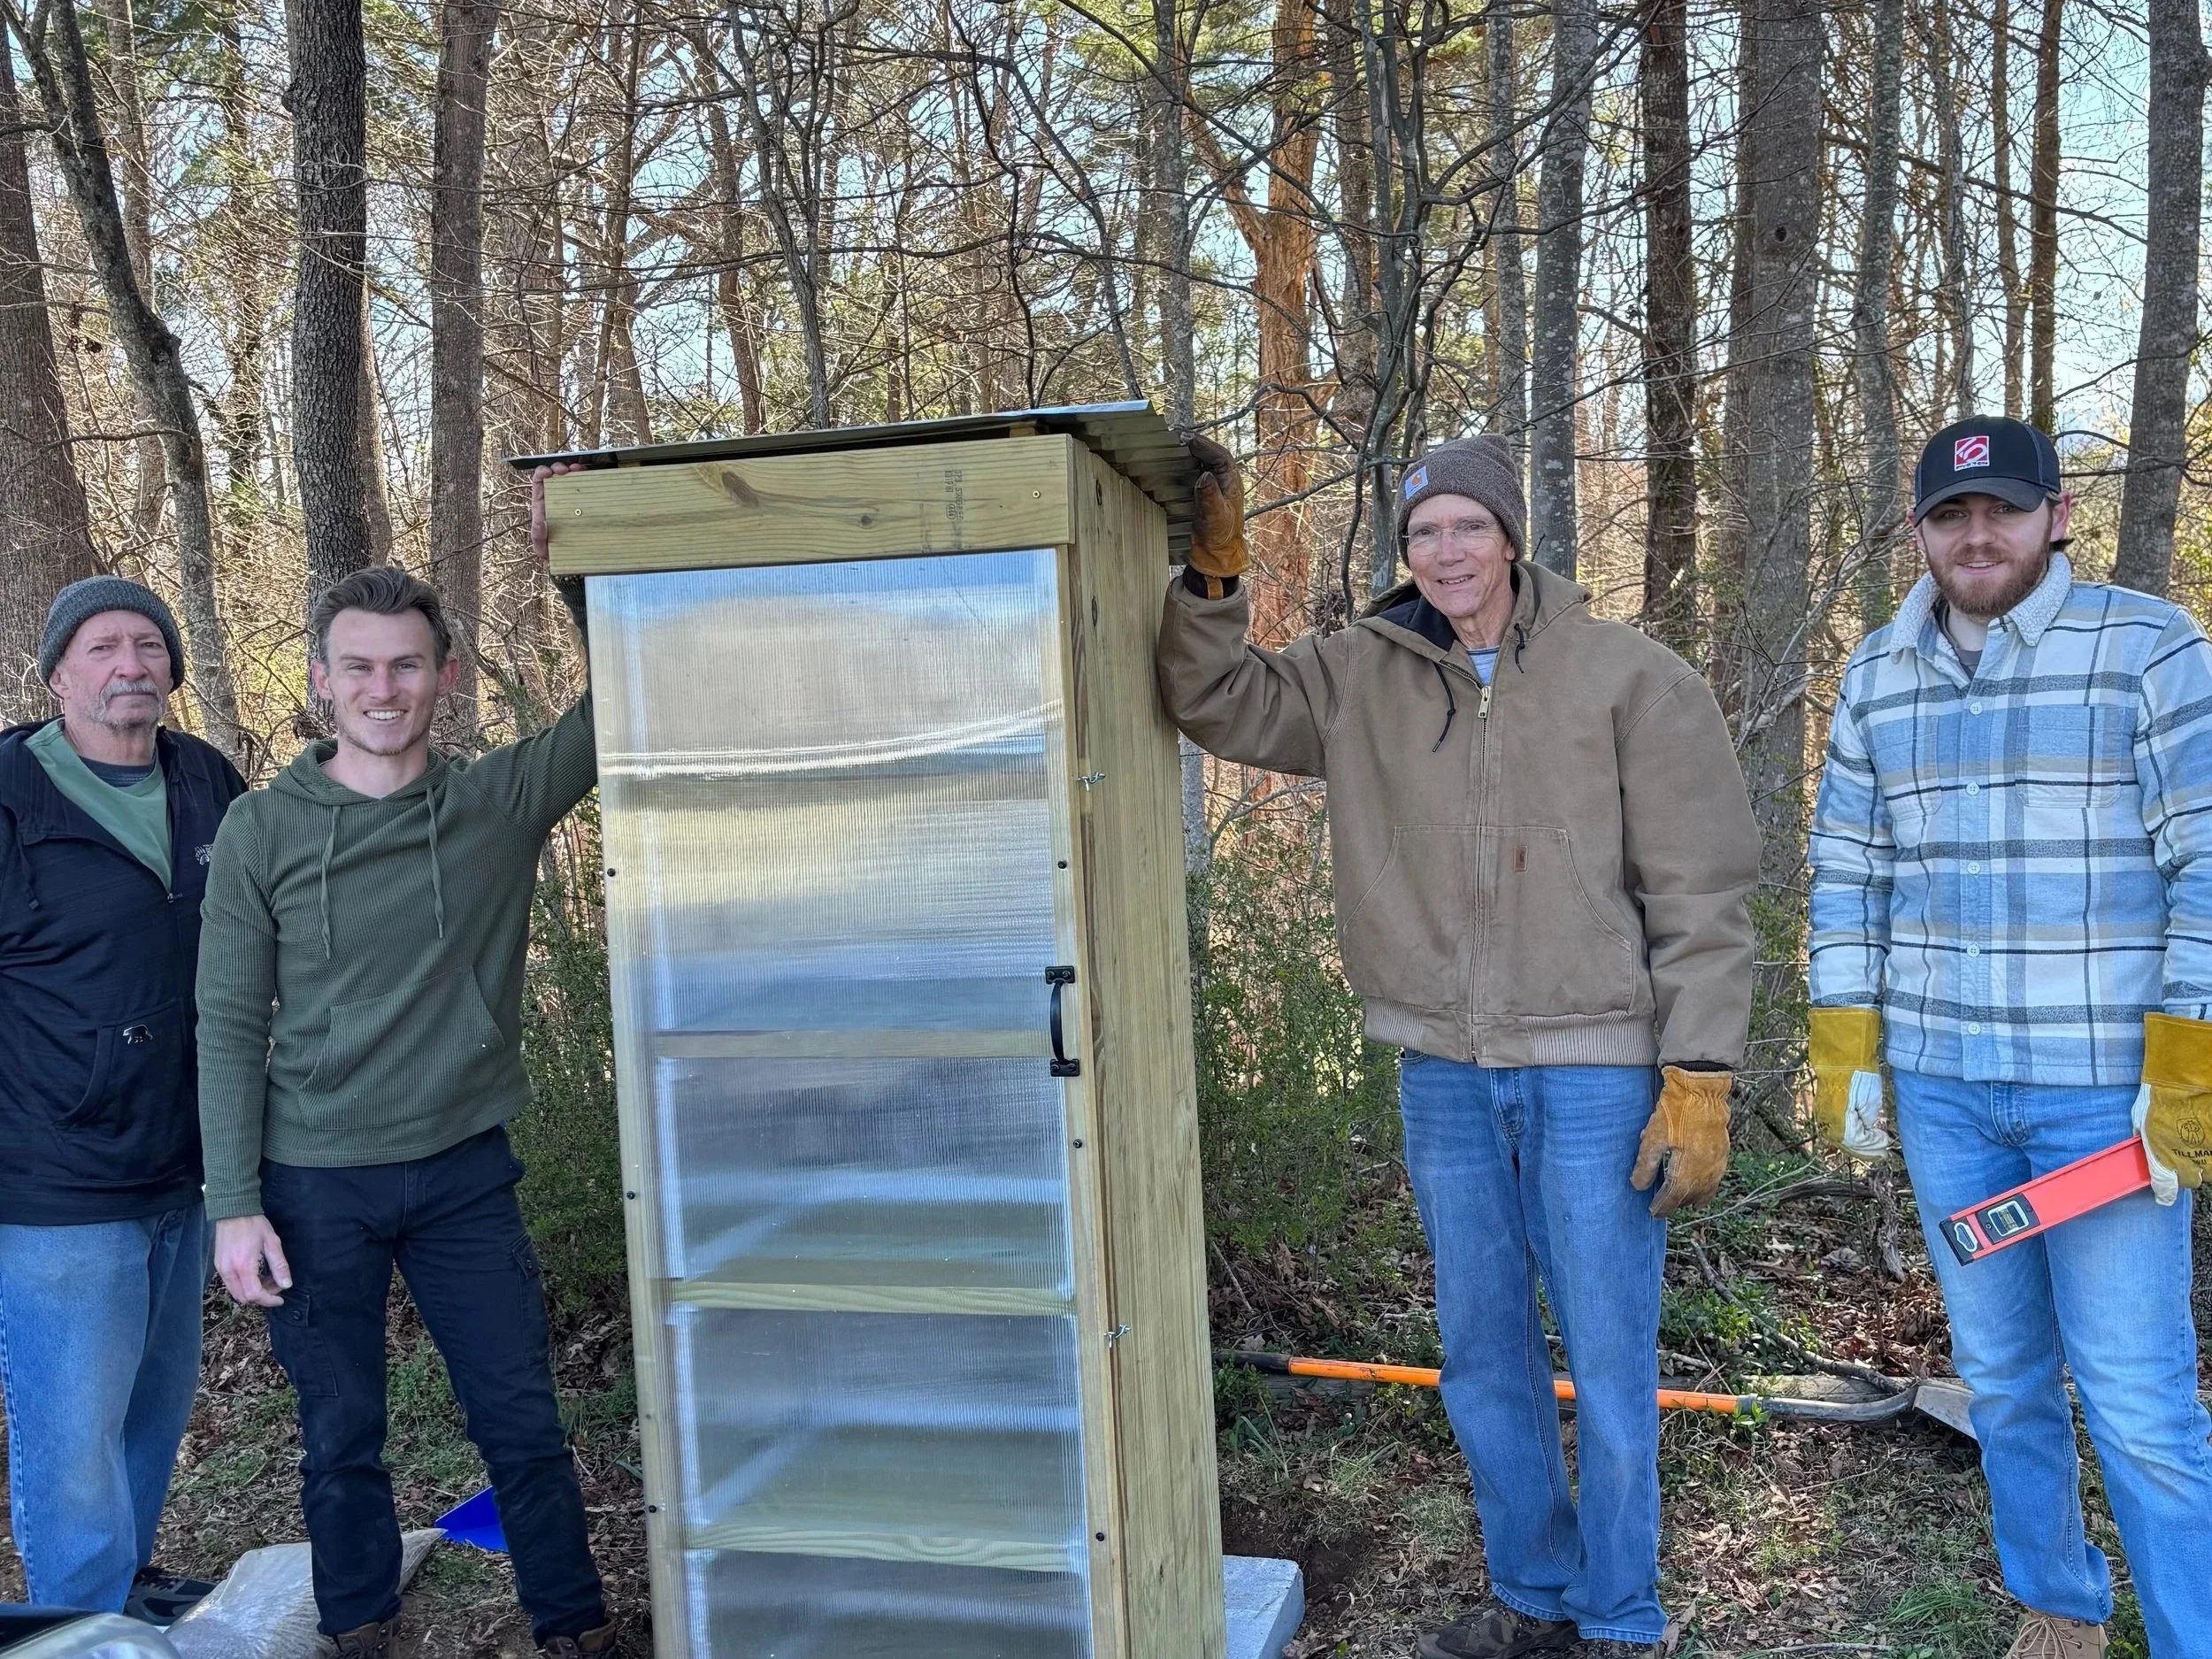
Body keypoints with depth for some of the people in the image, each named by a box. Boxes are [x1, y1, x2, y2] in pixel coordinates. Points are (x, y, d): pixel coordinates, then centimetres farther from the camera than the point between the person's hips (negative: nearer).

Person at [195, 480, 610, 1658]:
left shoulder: (502, 801, -3)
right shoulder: (262, 832, -5)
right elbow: (229, 1028, -3)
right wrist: (234, 1205, -7)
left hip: (463, 1172, 1)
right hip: (314, 1184, 0)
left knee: (522, 1424, 10)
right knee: (341, 1442, 14)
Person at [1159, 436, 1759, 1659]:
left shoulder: (1632, 680, -7)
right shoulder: (1362, 676, 4)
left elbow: (1702, 900, -7)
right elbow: (1222, 704, 8)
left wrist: (1698, 1081, -11)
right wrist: (1210, 572, -7)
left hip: (1595, 1073, -4)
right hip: (1443, 1075, 4)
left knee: (1608, 1363, 6)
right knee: (1482, 1354, 16)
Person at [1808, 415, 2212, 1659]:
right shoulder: (1878, 675, 8)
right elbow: (1849, 874, 10)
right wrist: (1846, 1053, 6)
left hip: (2106, 1091, -4)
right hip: (1938, 1088, 5)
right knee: (2001, 1377, 15)